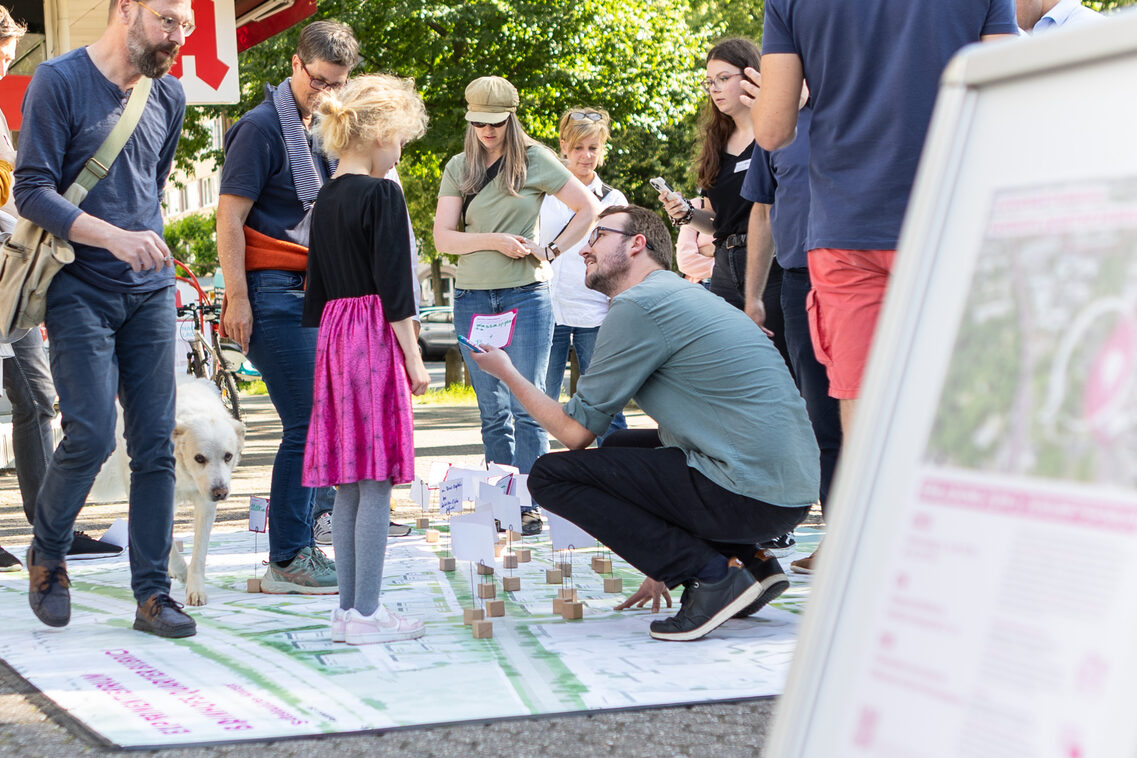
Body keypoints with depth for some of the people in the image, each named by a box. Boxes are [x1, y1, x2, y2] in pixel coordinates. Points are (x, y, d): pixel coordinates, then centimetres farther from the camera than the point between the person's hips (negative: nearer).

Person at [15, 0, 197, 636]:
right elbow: (33, 192, -12)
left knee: (156, 444, 1)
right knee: (91, 435, -12)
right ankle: (47, 558, 14)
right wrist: (112, 237, -23)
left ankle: (153, 594, 7)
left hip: (150, 292, 5)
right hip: (81, 290, -5)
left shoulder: (169, 96, 10)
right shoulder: (59, 82, -7)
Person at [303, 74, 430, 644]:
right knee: (376, 482, -4)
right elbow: (393, 287, -13)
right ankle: (366, 613, -3)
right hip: (375, 339, -8)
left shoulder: (327, 198, 13)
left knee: (349, 482, 10)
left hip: (334, 338, 8)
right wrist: (413, 358, -9)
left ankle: (349, 608, 13)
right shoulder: (382, 195, -10)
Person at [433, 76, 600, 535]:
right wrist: (494, 241, -11)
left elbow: (589, 208, 4)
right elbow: (443, 238, 3)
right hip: (472, 297, 3)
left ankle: (530, 506, -3)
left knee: (527, 406, -6)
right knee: (493, 411, 6)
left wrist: (551, 251, -3)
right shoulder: (459, 168, 9)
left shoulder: (534, 159, 1)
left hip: (526, 294, -3)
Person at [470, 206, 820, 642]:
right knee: (620, 447, 30)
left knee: (550, 474, -4)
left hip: (747, 498, -9)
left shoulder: (637, 304, -7)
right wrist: (665, 566, 30)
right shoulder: (685, 295, 23)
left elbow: (576, 431, -4)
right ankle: (749, 561, 13)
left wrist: (507, 373, 14)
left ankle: (713, 575, -8)